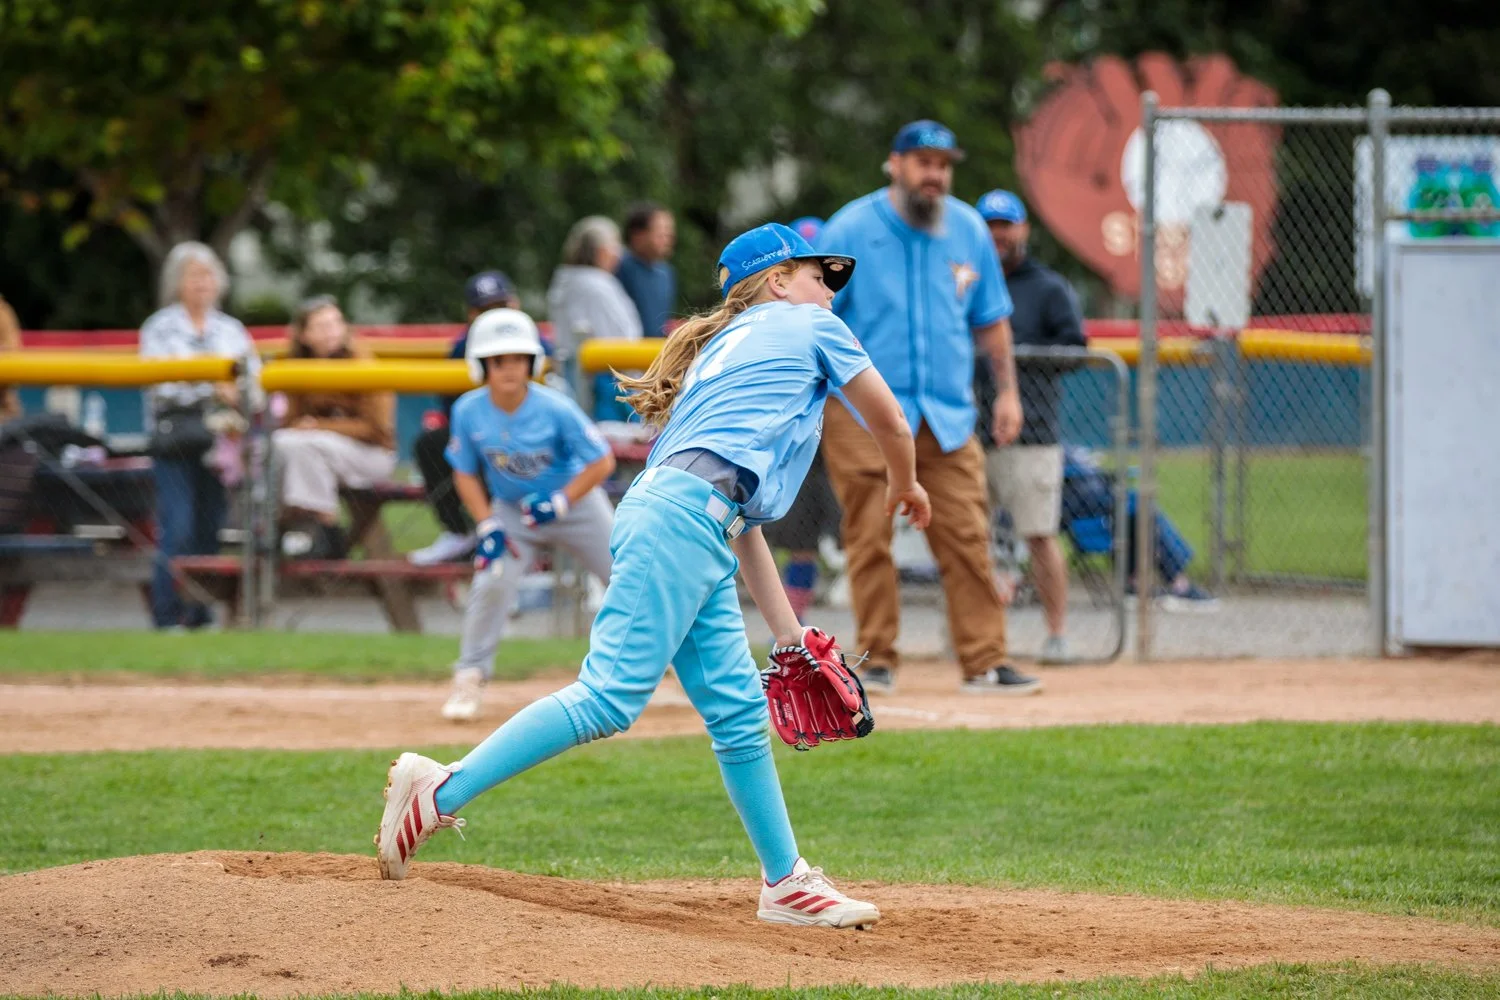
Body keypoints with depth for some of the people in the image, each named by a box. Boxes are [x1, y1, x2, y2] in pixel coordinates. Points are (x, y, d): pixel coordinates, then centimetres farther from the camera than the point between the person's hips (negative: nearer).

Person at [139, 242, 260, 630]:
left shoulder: (231, 330, 15)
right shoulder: (159, 329, 5)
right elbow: (162, 383, -8)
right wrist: (214, 390, -18)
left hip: (220, 439, 4)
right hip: (174, 440, -4)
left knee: (209, 531, 4)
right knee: (177, 531, -11)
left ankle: (200, 617, 9)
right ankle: (167, 617, -8)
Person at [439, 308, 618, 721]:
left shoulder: (555, 409, -26)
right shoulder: (469, 412, -18)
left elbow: (602, 462, -18)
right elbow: (465, 474, -4)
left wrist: (560, 503, -28)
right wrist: (487, 525, -16)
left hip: (574, 501, -1)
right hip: (511, 510, 1)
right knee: (492, 582, -20)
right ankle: (470, 678, -6)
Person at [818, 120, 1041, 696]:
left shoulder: (969, 231, 8)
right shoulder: (851, 230, -4)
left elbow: (990, 319, 18)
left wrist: (1008, 390, 12)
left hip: (947, 414, 3)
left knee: (967, 539, -2)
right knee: (869, 538, -4)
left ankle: (984, 663, 0)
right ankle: (877, 662, 4)